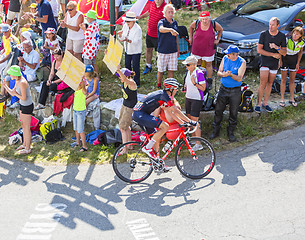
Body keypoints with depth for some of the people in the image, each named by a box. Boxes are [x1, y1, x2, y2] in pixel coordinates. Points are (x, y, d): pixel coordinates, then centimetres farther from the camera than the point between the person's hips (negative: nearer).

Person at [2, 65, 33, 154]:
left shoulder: (22, 83, -26)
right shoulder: (17, 81, 4)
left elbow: (24, 98, -25)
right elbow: (12, 93, 14)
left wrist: (16, 94, -12)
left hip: (27, 106, -10)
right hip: (22, 105, 10)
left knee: (27, 127, 2)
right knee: (23, 125, 21)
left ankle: (27, 148, 15)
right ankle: (24, 144, 38)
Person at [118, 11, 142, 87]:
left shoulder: (138, 29, -21)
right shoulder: (125, 26, -1)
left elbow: (136, 41, -26)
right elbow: (122, 38, 4)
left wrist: (128, 40, -42)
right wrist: (120, 35, -19)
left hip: (136, 51, -7)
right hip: (127, 50, 7)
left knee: (135, 67, -1)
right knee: (127, 65, 16)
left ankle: (137, 83, 12)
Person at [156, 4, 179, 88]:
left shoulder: (175, 23, 8)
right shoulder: (161, 22, -10)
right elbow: (161, 29, -36)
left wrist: (178, 50, 17)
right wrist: (170, 30, -55)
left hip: (173, 51, 4)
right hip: (163, 51, -4)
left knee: (171, 70, 9)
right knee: (161, 70, 6)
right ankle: (159, 86, 24)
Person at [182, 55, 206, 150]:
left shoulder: (199, 73, -18)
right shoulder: (189, 71, 5)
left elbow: (203, 88, -18)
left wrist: (194, 83, -28)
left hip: (197, 99, -8)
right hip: (188, 98, 8)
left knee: (194, 121, -8)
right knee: (189, 119, 12)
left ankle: (199, 144, -2)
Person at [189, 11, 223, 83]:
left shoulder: (214, 25, -14)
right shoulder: (196, 23, -11)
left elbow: (220, 30, 7)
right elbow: (191, 27, 13)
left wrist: (217, 39, 1)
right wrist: (191, 37, 10)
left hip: (208, 49, -2)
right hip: (196, 49, 2)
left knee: (208, 65, 7)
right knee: (197, 64, 13)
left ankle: (209, 82, 18)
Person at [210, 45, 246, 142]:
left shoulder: (242, 62, -11)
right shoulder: (225, 58, -1)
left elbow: (239, 78, -16)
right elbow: (219, 72, 3)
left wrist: (231, 74, -34)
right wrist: (223, 74, -20)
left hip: (235, 91, -3)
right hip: (223, 89, 3)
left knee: (233, 112, 6)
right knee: (218, 110, 5)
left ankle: (231, 132, 22)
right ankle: (215, 131, 19)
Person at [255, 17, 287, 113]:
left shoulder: (282, 36, 0)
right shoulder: (263, 34, -5)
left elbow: (284, 52, 1)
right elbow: (259, 50, -9)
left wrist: (277, 48, -20)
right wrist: (273, 54, -11)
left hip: (275, 63, 3)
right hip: (265, 62, -3)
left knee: (270, 84, 9)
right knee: (263, 84, -10)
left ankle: (265, 103, 19)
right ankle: (258, 104, -3)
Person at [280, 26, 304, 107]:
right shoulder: (287, 39, -24)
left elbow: (300, 52, 6)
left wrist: (298, 63, 5)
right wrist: (280, 60, -13)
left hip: (294, 60, 3)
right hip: (285, 59, -3)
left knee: (292, 80, 7)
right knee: (283, 80, -1)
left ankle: (292, 99, 16)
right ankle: (282, 99, 6)